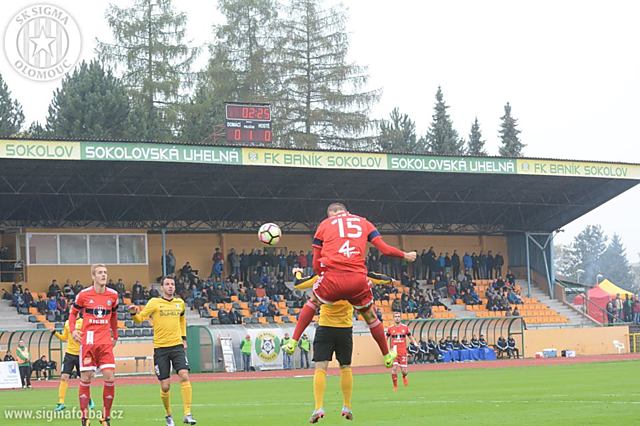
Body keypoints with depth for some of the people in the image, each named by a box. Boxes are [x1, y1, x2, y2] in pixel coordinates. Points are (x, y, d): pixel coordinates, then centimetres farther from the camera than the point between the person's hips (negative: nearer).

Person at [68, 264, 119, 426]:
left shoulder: (113, 295, 5)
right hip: (87, 342, -2)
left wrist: (115, 335, 22)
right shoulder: (84, 295, -2)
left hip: (106, 342, 2)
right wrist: (73, 330, -3)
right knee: (86, 378, -1)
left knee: (110, 377, -7)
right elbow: (73, 312, 11)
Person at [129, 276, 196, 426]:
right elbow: (140, 318, -6)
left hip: (177, 346, 2)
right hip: (160, 347, -2)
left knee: (184, 376, -18)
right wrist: (134, 313, -27)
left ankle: (187, 414, -16)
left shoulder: (180, 303, 11)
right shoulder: (155, 302, -1)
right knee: (165, 386, -1)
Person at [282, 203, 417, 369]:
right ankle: (387, 356, 35)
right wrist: (405, 255, 30)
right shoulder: (363, 222, 20)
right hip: (358, 279, 1)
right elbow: (385, 249, 14)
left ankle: (292, 343, 23)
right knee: (370, 316, 23)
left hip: (332, 277, -1)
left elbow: (316, 264, 13)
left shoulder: (324, 224, 17)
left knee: (313, 301, 28)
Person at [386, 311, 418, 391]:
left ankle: (404, 376, 35)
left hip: (403, 352, 0)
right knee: (394, 369, -12)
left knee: (404, 371, -2)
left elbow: (410, 337, 13)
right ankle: (395, 386, 5)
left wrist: (415, 343, -5)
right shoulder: (390, 328, 3)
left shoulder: (405, 327, 3)